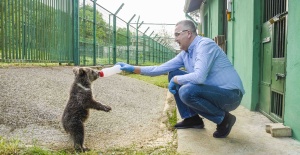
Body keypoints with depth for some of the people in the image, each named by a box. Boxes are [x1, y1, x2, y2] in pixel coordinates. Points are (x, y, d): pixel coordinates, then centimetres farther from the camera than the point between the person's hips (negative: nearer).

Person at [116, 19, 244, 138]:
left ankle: (224, 119, -9)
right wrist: (134, 69, 5)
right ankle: (191, 118, 11)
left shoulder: (205, 45, -20)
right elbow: (161, 68, 8)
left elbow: (199, 77, -33)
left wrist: (175, 80, -15)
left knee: (187, 91, -32)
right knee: (173, 75, 6)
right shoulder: (185, 53, 7)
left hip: (230, 94, -8)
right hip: (211, 90, 8)